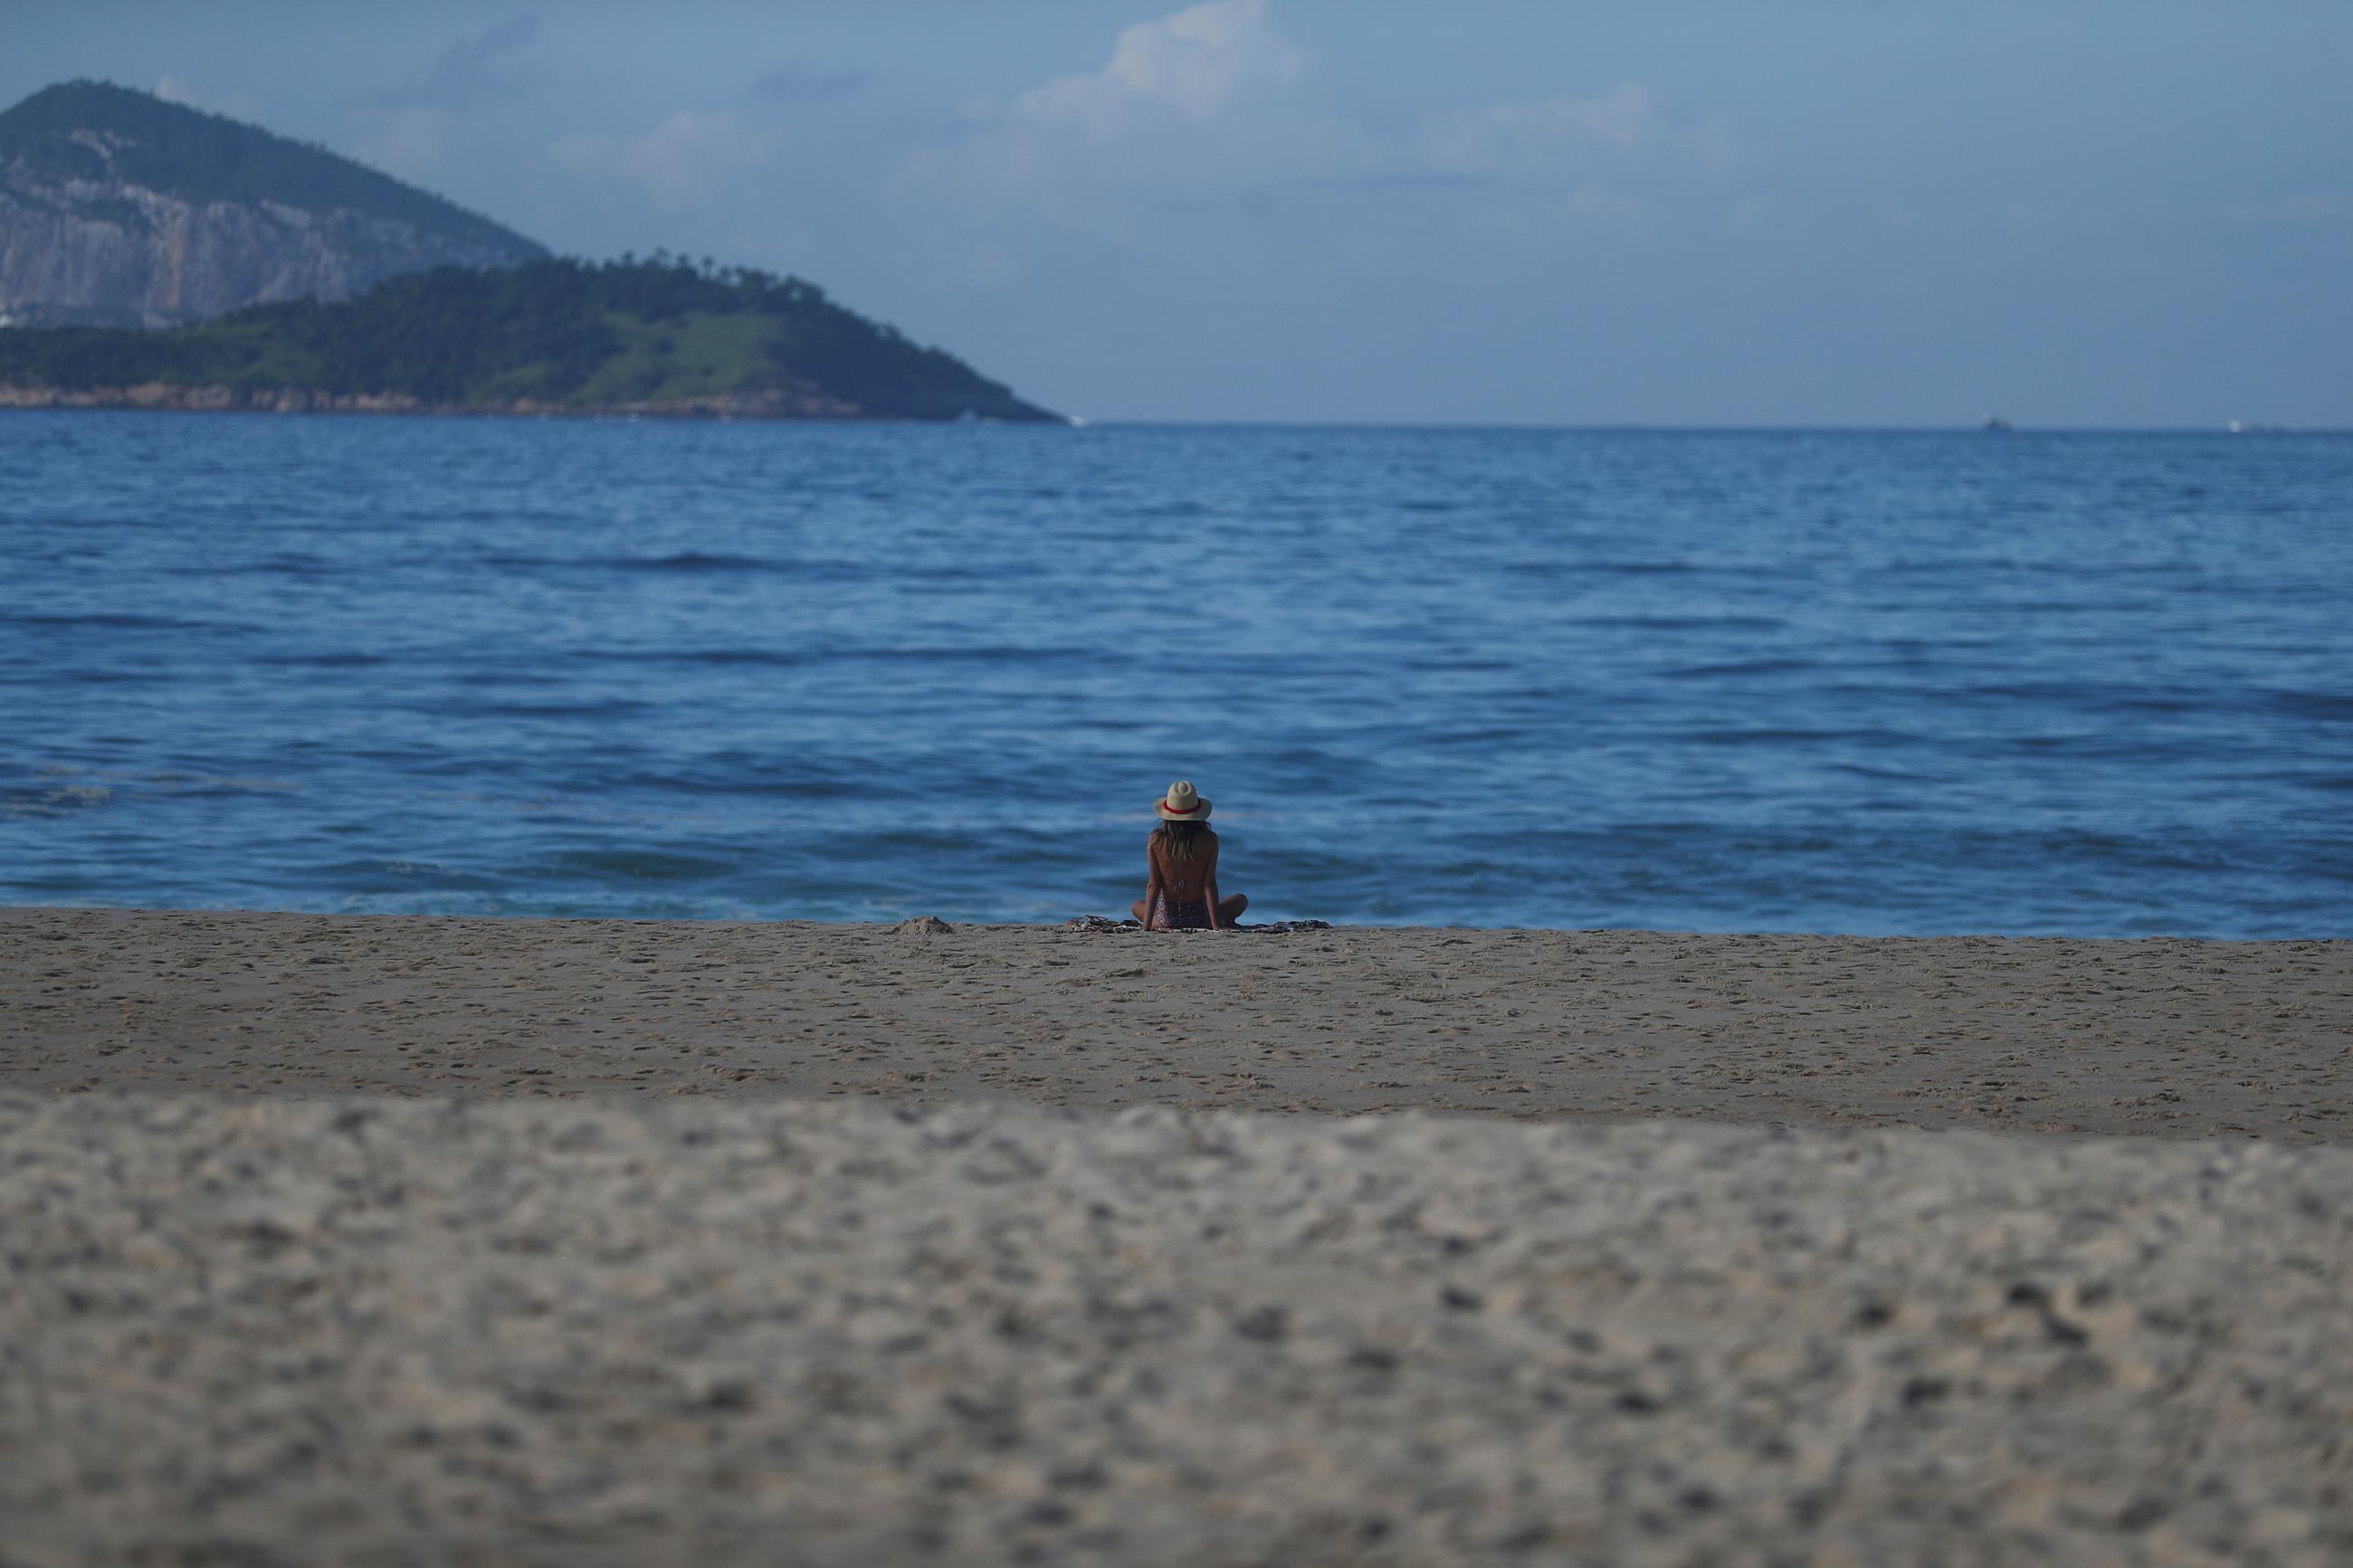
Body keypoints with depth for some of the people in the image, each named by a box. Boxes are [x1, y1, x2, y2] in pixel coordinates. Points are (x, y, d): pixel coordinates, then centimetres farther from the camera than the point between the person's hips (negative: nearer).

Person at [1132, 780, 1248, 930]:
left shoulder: (1156, 840, -10)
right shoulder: (1209, 841, -12)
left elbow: (1153, 884, -9)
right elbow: (1209, 884, -13)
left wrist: (1146, 926, -5)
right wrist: (1216, 925, -9)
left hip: (1166, 918, -1)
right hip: (1199, 917, 1)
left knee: (1136, 905, 35)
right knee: (1241, 900, 29)